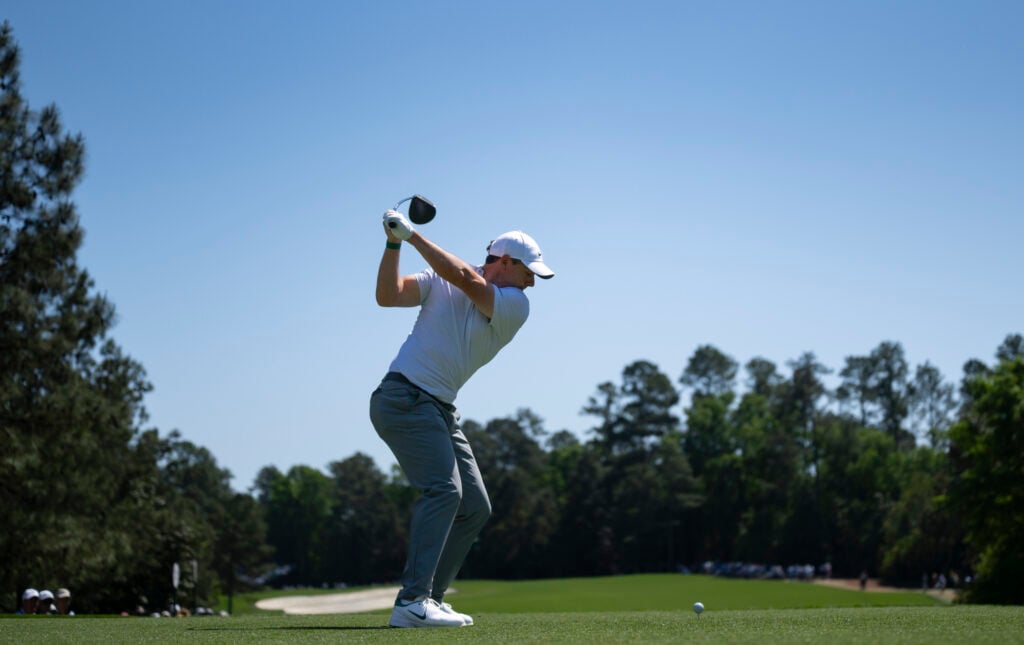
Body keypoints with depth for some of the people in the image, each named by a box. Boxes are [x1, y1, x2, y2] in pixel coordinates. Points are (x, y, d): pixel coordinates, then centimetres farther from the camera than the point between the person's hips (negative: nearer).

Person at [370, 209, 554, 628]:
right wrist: (394, 243, -16)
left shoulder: (515, 306, 3)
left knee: (475, 508, 5)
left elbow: (463, 277, -11)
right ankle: (412, 602, -28)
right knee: (443, 488, -23)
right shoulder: (439, 281, 1)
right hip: (404, 397, -6)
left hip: (441, 411, 7)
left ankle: (429, 598, 10)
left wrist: (412, 235, -11)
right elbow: (388, 295, -9)